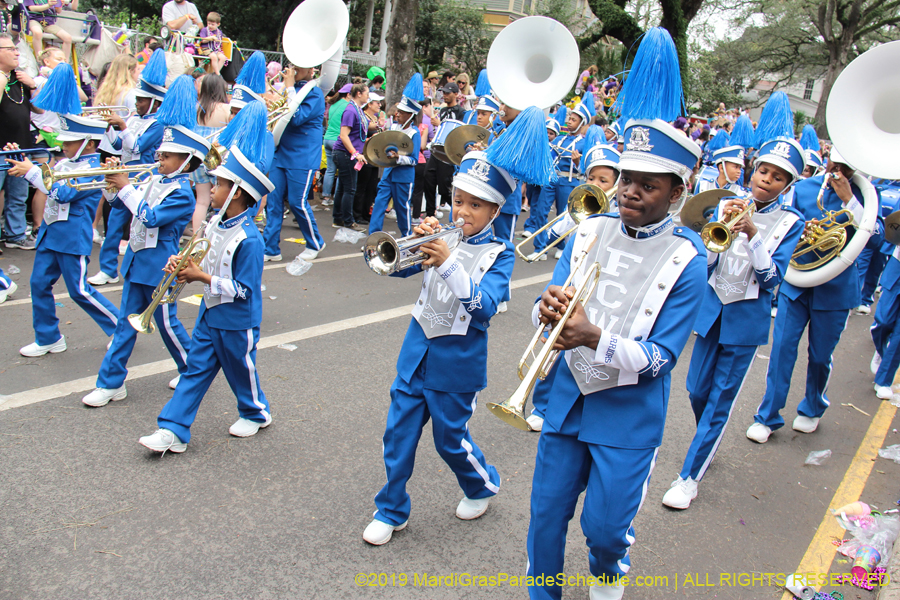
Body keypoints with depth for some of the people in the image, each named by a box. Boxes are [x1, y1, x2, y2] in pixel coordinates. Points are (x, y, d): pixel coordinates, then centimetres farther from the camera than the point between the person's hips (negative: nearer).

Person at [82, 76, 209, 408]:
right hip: (137, 261, 8)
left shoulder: (182, 192, -16)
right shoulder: (155, 180, 8)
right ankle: (111, 382, 18)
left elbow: (151, 217, -23)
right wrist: (114, 184, -5)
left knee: (166, 323, 6)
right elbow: (127, 203, 13)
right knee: (126, 322, 11)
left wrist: (126, 187, -20)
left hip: (159, 267, -8)